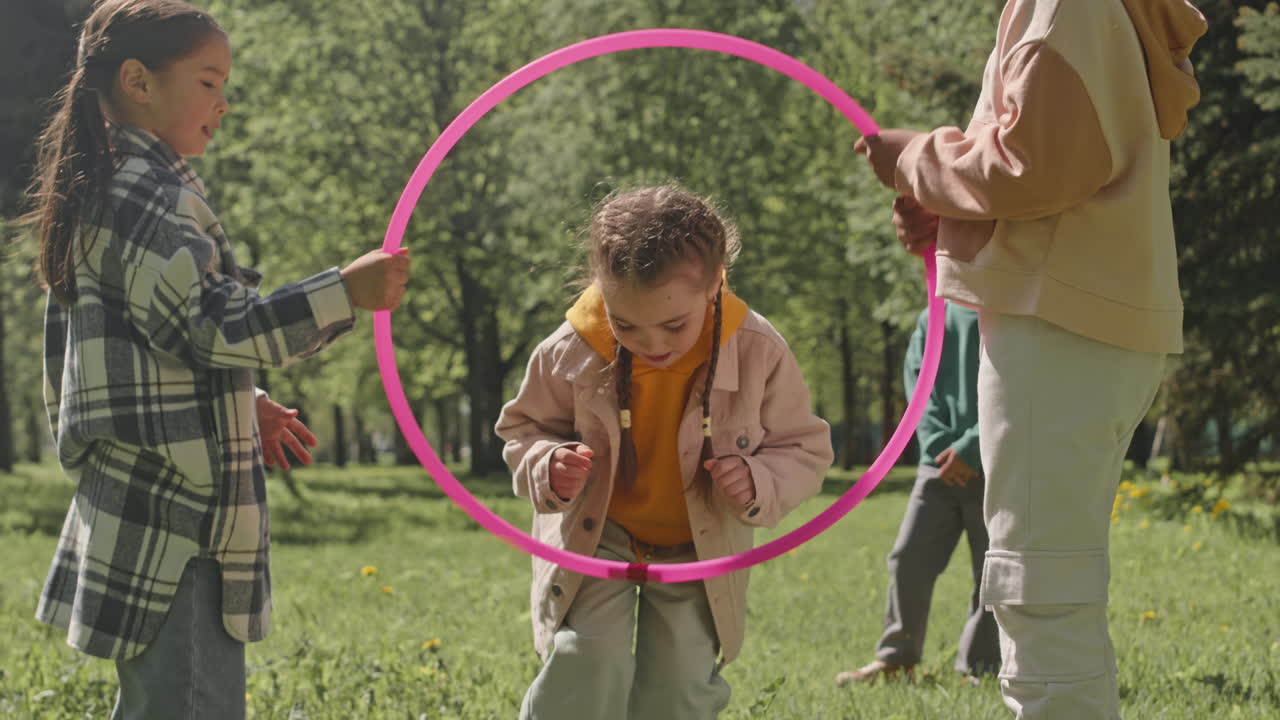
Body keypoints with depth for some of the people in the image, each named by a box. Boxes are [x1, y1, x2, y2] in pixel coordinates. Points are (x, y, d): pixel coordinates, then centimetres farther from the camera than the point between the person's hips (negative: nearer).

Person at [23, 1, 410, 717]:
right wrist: (343, 294, -26)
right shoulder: (145, 194, -13)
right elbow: (211, 324, -22)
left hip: (149, 508, 11)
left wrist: (245, 408, 25)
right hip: (171, 515, -11)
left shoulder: (109, 192, 20)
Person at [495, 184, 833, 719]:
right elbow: (523, 428, -1)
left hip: (698, 549, 1)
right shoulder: (572, 352, -21)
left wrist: (761, 484, -28)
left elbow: (804, 449, -7)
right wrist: (547, 467, -23)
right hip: (594, 538, -1)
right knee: (588, 663, -19)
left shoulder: (759, 353, -21)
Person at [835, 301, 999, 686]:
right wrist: (940, 444, -9)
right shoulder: (933, 318, 12)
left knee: (992, 573, 0)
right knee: (909, 560, -3)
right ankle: (896, 658, 10)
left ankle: (978, 668, 10)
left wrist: (970, 450, -13)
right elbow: (917, 381, 5)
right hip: (938, 466, 3)